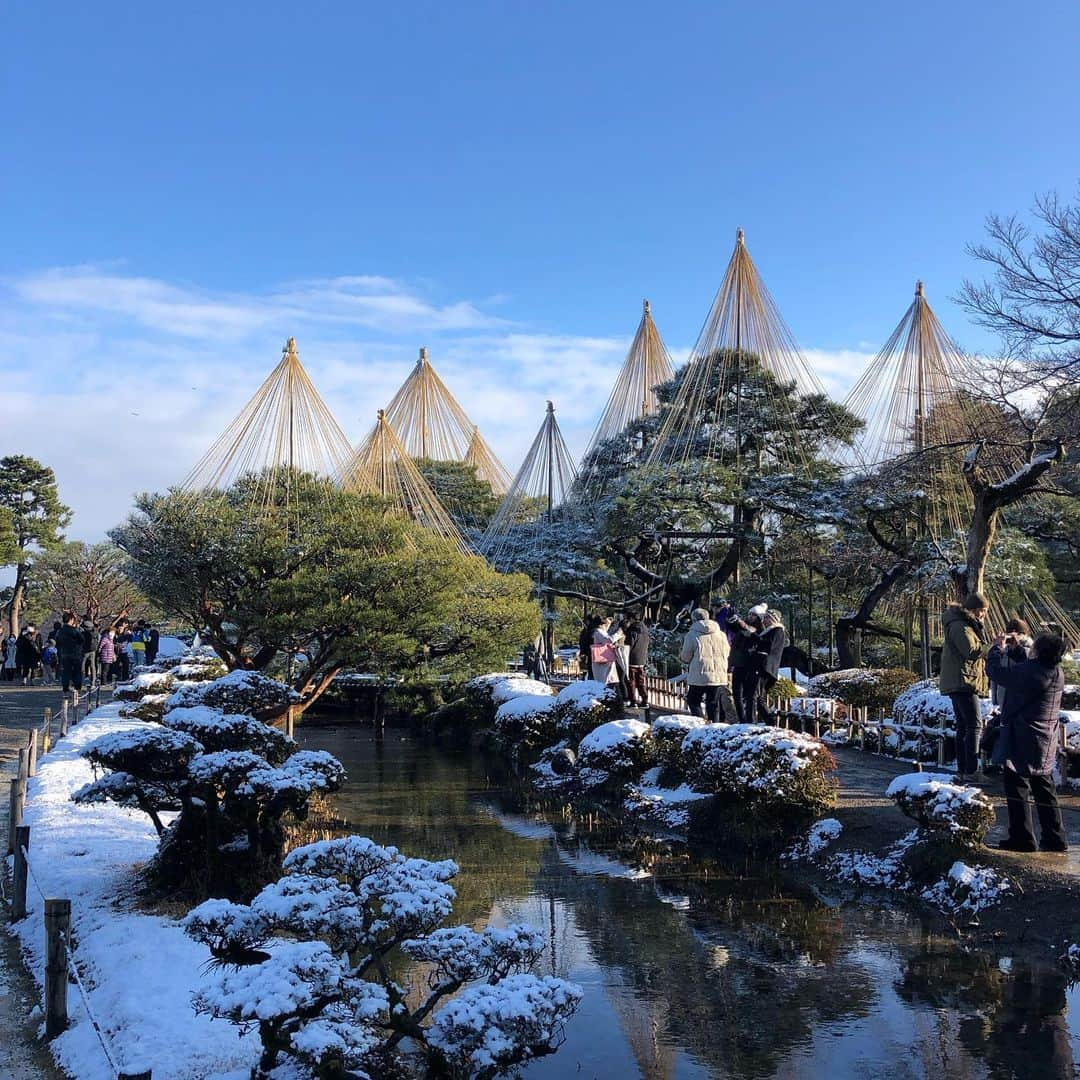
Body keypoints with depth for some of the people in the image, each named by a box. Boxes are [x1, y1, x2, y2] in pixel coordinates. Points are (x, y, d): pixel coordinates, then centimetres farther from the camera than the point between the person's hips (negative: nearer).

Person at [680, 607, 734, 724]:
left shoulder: (692, 635, -7)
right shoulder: (721, 634, 6)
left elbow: (686, 657, -4)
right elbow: (727, 654, 14)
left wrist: (681, 655, 19)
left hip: (699, 676, -4)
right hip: (719, 676, 4)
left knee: (693, 701, 9)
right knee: (713, 703, 13)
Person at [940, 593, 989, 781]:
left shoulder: (966, 625, 22)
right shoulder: (960, 626, -12)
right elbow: (971, 651, -23)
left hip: (958, 684, 11)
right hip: (963, 682, -11)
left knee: (963, 727, 10)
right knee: (975, 725, -13)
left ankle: (962, 770, 11)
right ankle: (971, 770, -17)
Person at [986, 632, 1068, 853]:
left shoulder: (1029, 671, -23)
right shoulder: (1057, 673, 3)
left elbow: (995, 670, -13)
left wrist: (997, 648, 4)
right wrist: (1014, 649, 20)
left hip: (1022, 742, -8)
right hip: (1045, 744, 8)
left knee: (1016, 787, 2)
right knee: (1044, 789, 15)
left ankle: (1022, 838, 4)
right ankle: (1055, 839, 19)